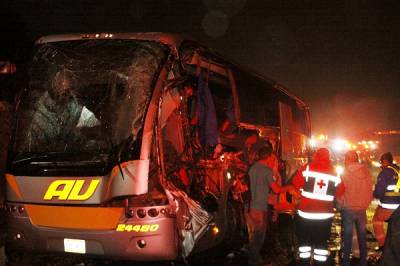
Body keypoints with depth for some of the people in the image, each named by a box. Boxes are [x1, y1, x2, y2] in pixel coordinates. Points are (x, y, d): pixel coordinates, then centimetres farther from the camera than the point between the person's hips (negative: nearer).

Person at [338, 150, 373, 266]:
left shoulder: (345, 173, -11)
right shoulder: (366, 172, -1)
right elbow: (370, 191, 4)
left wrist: (341, 203, 9)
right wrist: (365, 204, 15)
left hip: (348, 208, -3)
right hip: (362, 209, 3)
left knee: (348, 236, 5)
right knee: (362, 235, 13)